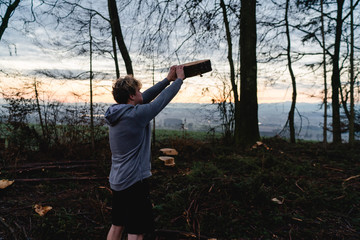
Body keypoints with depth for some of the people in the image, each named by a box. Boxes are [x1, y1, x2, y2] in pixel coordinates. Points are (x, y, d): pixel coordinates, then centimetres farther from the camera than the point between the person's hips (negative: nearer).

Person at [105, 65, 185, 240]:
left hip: (117, 181, 9)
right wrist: (179, 79, 6)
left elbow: (146, 97, 10)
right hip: (134, 182, -9)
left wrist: (167, 80, 16)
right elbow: (163, 99, -10)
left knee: (117, 226, 20)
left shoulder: (116, 113, 3)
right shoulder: (136, 114, -21)